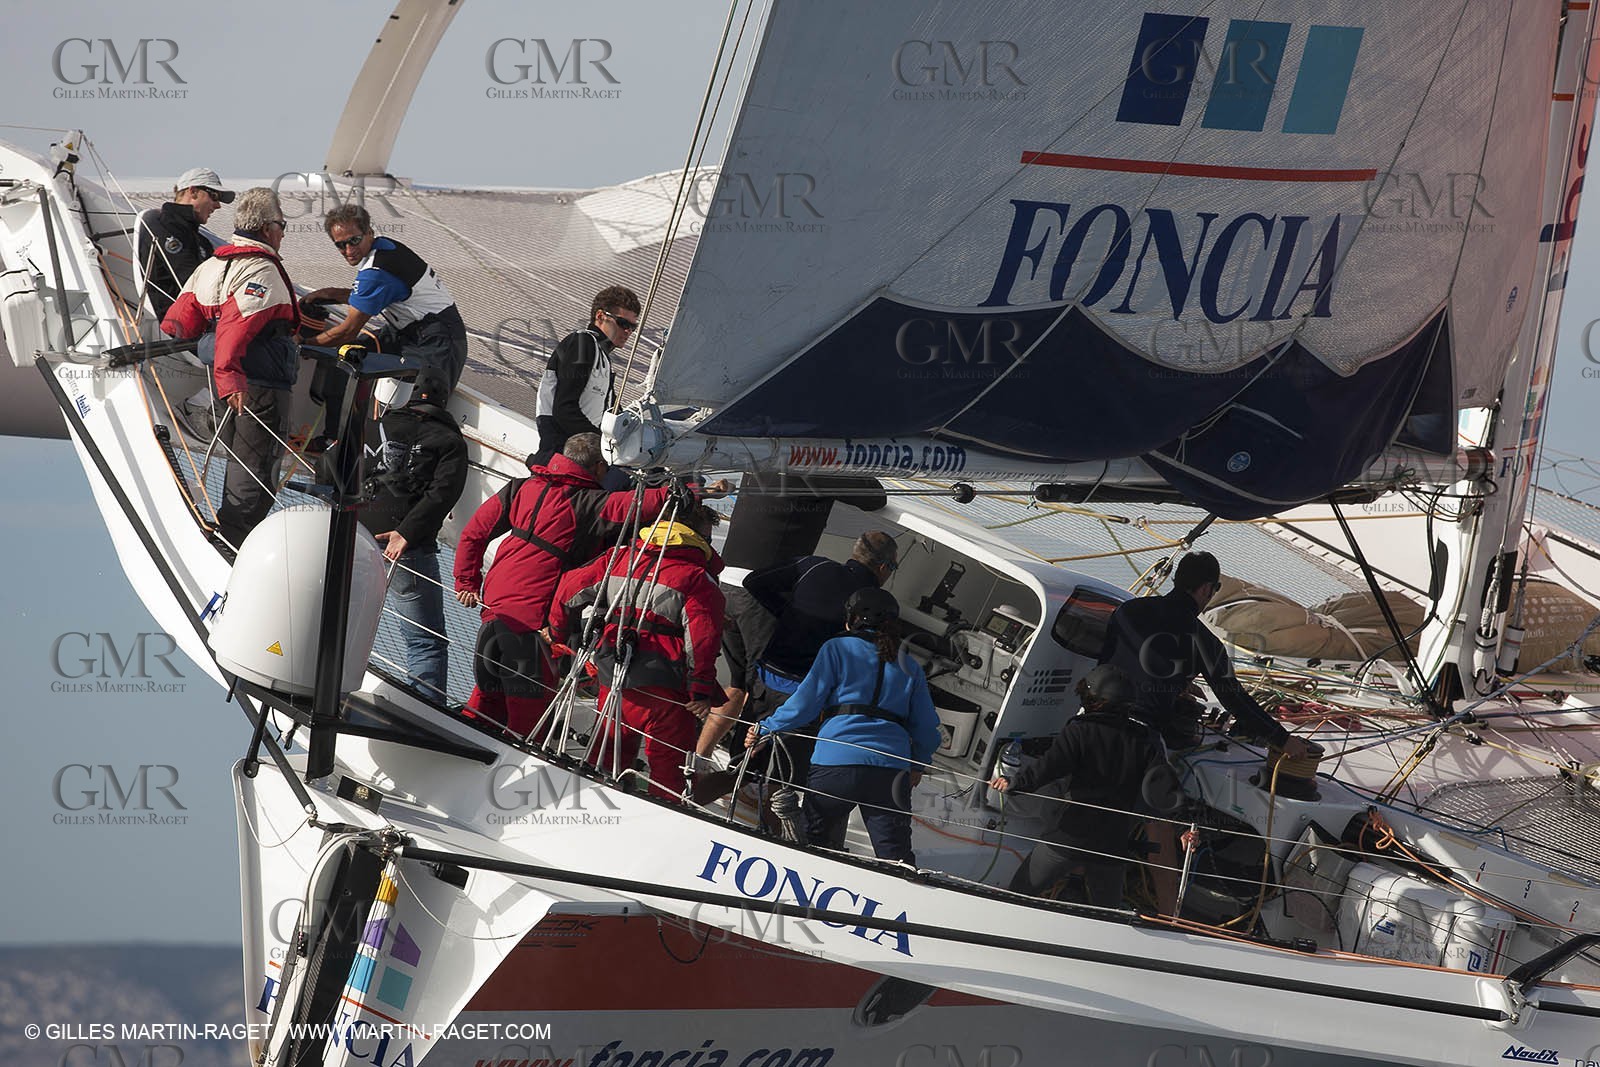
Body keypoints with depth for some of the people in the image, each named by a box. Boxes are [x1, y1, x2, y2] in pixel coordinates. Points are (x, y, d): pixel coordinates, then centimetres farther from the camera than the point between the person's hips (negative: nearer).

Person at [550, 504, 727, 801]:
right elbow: (702, 637, -16)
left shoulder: (620, 559, 9)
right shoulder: (698, 578, -8)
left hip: (612, 677, 5)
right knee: (668, 764, 3)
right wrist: (702, 691, -12)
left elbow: (573, 588, 13)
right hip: (662, 687, -5)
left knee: (609, 750, 21)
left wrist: (558, 629, 29)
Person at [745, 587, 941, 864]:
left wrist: (765, 729, 12)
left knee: (818, 845, 10)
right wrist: (917, 765, 35)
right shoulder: (910, 667, 18)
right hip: (892, 768, 3)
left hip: (837, 761, -3)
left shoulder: (838, 649, 7)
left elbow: (805, 702, 1)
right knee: (894, 854, -2)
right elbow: (926, 727, 18)